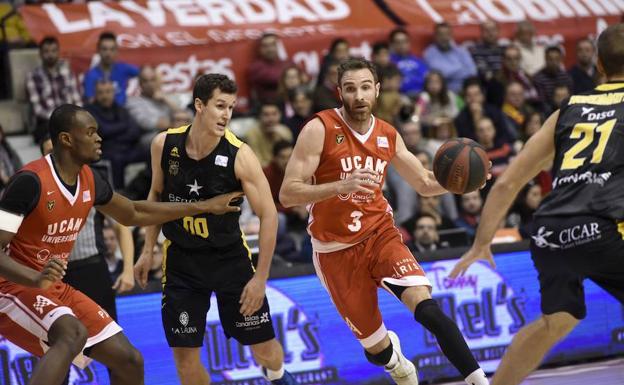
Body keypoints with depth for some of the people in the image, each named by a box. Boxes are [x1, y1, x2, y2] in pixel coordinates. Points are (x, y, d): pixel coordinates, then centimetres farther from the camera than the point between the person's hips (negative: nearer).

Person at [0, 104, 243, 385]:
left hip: (56, 289, 9)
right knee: (74, 334, -37)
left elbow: (133, 214, 22)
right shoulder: (31, 181, -22)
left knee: (129, 361, 4)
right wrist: (36, 279, -43)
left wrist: (204, 207, 22)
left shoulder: (88, 180, 4)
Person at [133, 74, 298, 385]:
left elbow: (268, 214, -16)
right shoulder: (164, 145, -11)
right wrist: (148, 250, 8)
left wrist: (260, 277, -17)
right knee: (184, 354, -3)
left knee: (264, 347, 5)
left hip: (230, 255, -2)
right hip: (181, 259, 2)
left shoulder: (239, 155, -20)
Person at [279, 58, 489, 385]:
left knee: (425, 305, -25)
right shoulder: (319, 130, -13)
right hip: (336, 250, -2)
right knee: (377, 347, 5)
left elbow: (425, 183, 16)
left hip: (381, 234, 2)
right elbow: (288, 194, -19)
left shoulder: (388, 136, 2)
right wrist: (341, 186, -33)